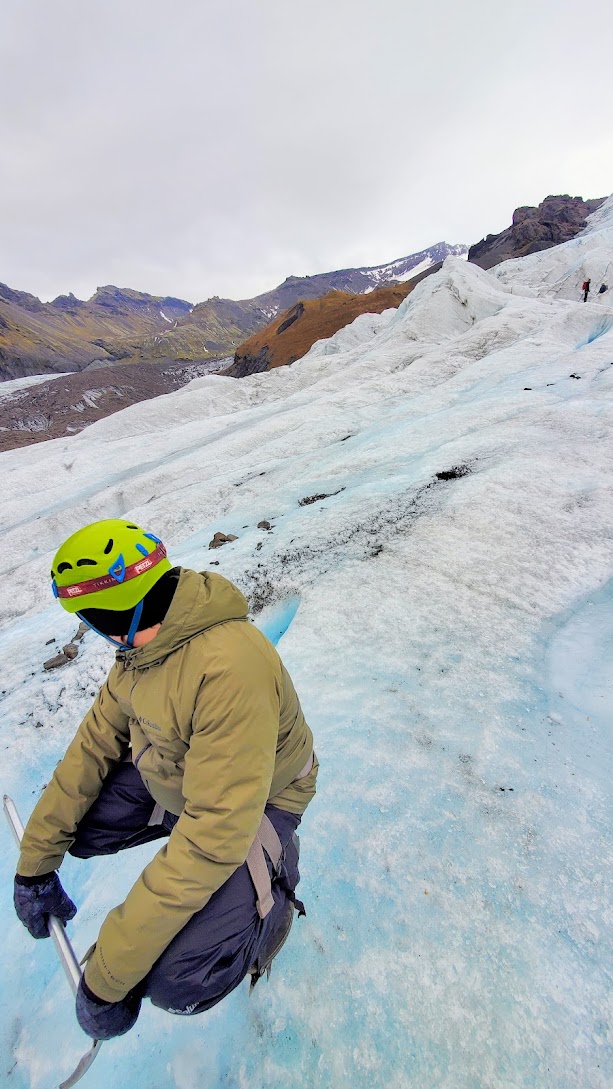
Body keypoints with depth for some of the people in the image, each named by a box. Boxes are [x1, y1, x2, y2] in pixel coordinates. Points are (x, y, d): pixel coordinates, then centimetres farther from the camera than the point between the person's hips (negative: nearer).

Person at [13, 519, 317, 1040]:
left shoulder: (227, 669, -39)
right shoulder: (142, 645, -10)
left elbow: (215, 834, -36)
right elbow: (95, 742, -2)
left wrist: (109, 974, -26)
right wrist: (36, 862, -1)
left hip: (256, 802, -7)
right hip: (175, 778, 7)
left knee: (178, 980, -21)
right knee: (73, 822, -5)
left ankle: (270, 901, 10)